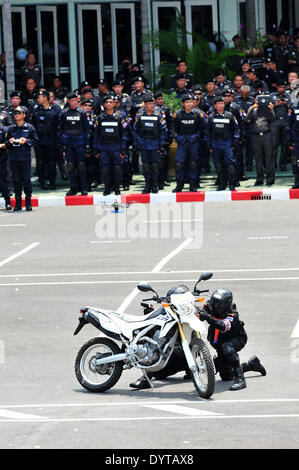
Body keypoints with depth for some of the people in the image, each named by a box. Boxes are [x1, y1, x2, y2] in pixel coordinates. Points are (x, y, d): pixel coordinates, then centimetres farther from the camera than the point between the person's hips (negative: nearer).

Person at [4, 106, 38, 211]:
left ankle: (28, 203, 4)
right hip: (13, 157, 2)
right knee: (16, 180, 2)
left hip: (25, 157, -2)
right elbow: (5, 143, 14)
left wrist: (26, 141, -12)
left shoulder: (29, 127, 3)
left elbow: (35, 140, 4)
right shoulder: (10, 129, 10)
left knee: (26, 179, -3)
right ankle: (18, 203, 7)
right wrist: (9, 142, -7)